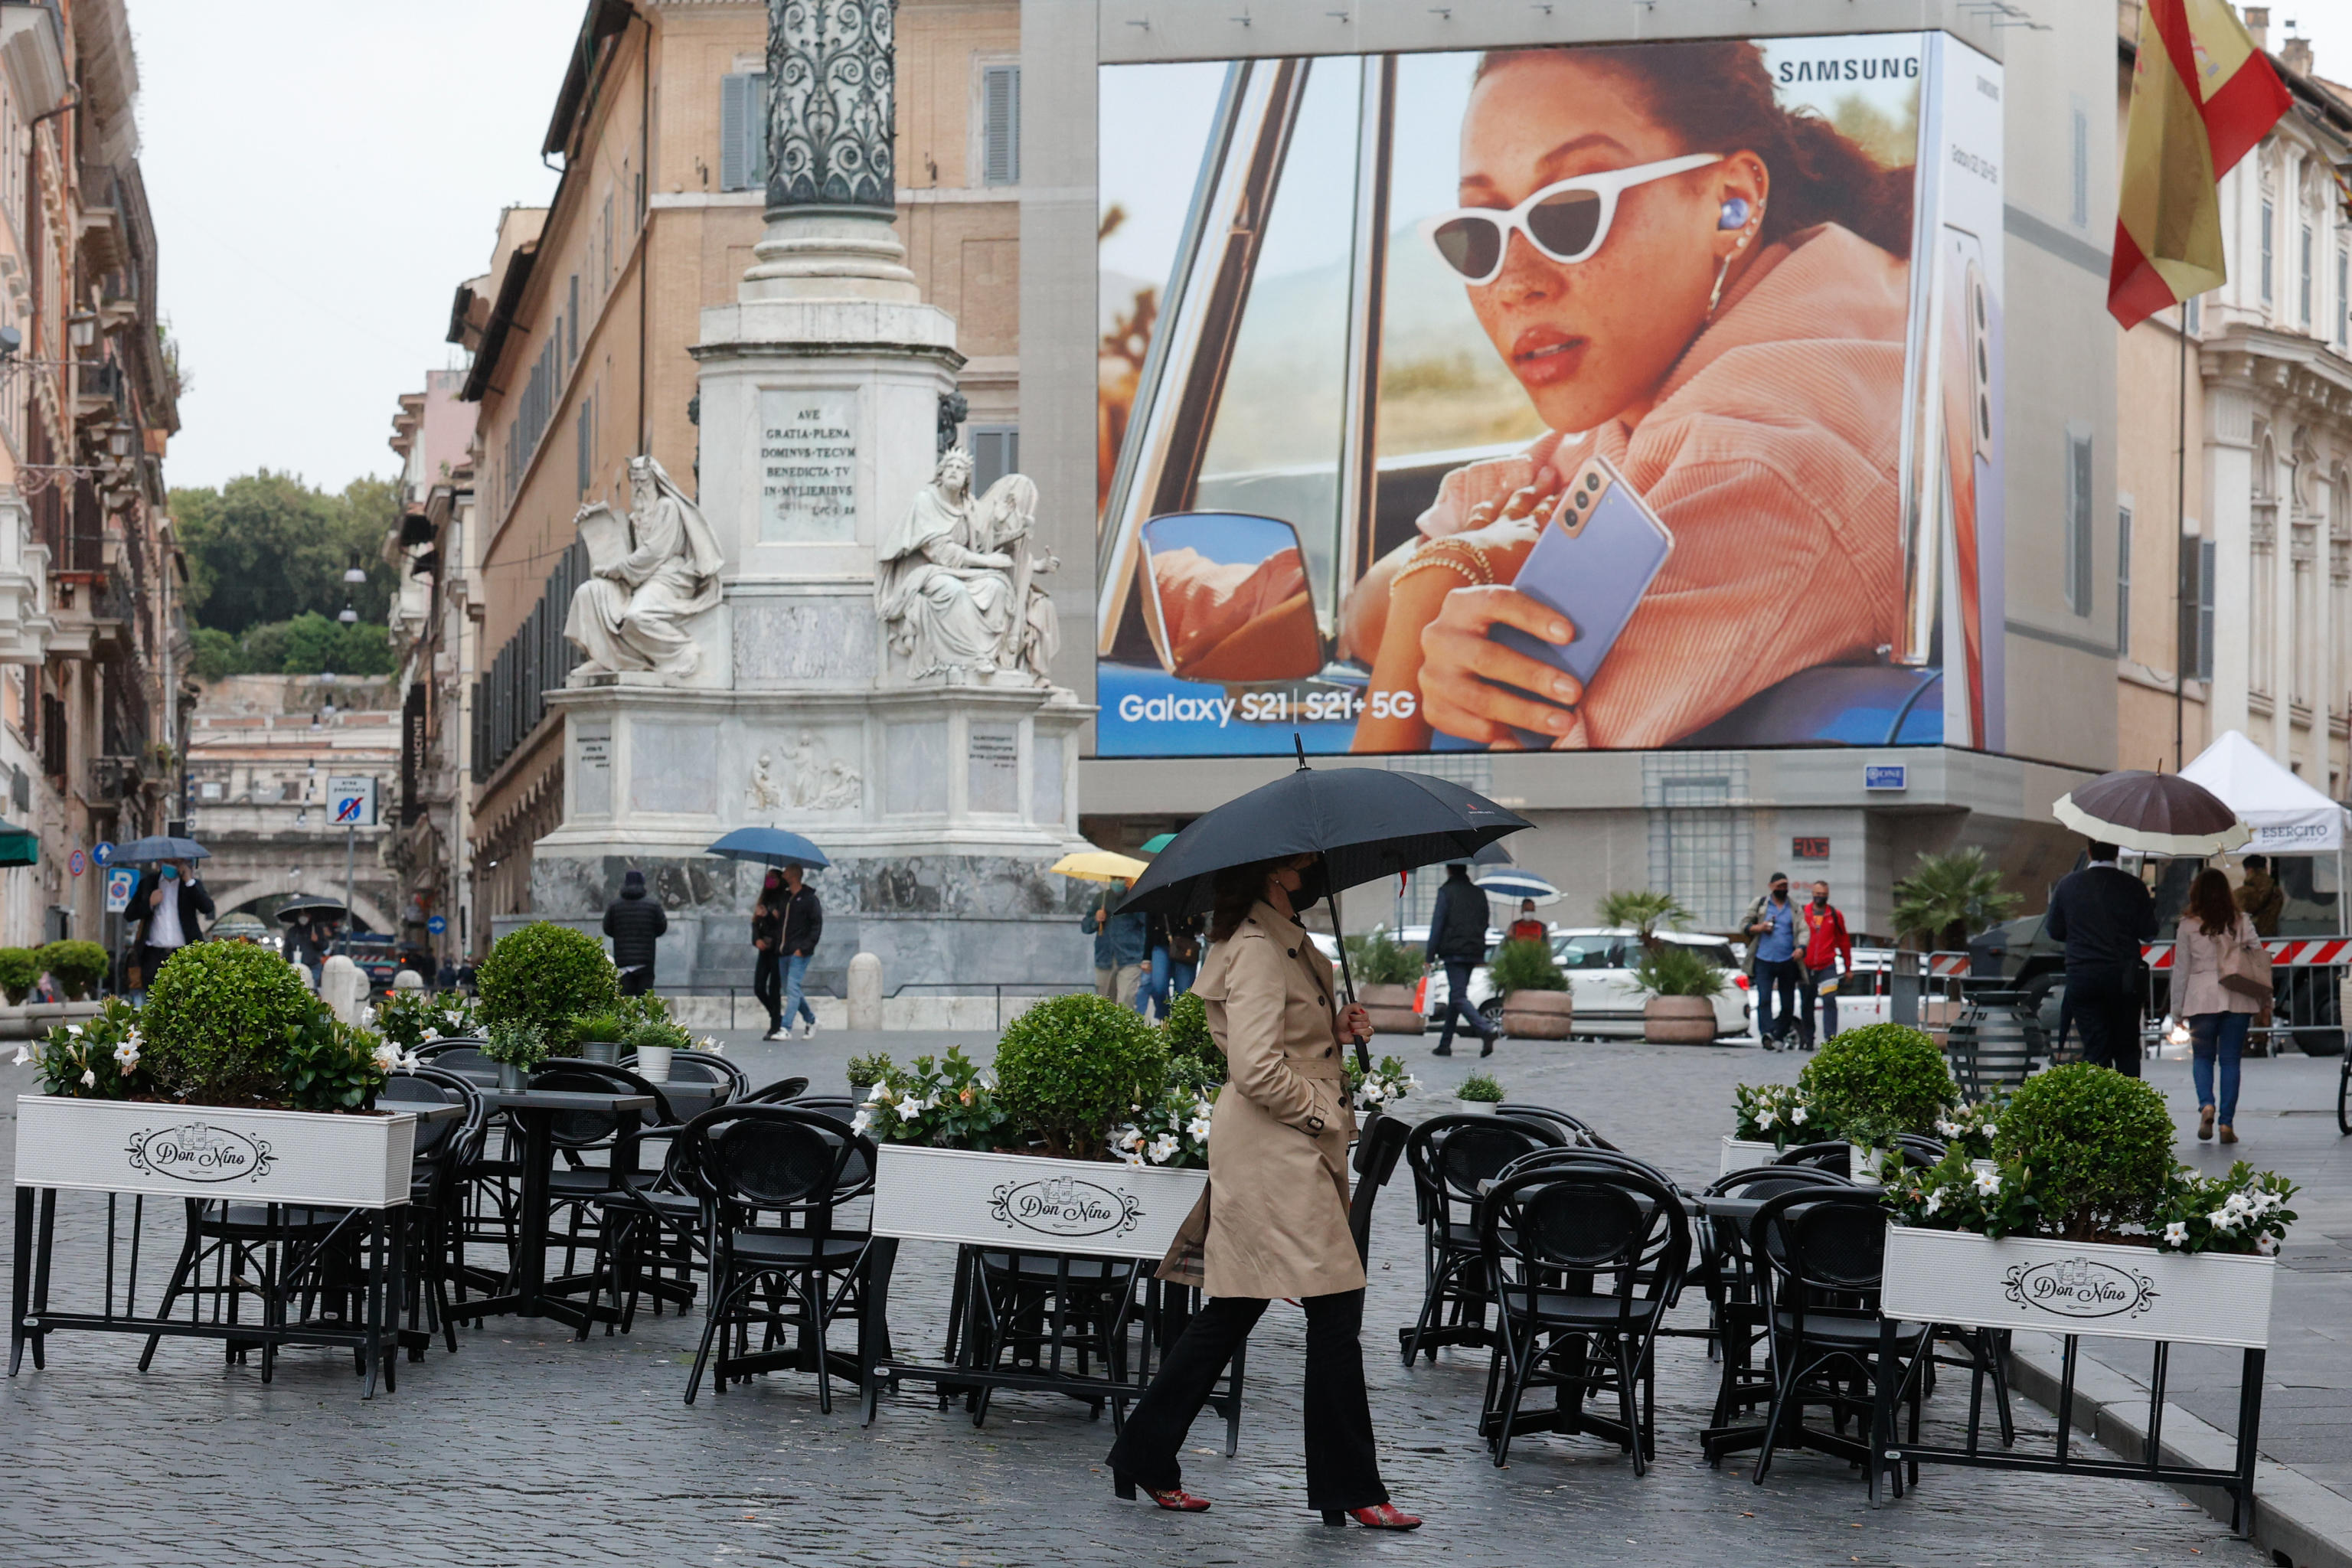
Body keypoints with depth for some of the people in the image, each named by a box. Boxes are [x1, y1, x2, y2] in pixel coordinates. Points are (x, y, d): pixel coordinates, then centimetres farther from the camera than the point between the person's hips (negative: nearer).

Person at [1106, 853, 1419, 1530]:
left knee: (1232, 1308, 12)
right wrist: (1324, 1113, -12)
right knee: (1335, 1306, -7)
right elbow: (1258, 1069, -23)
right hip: (1273, 1151, -11)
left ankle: (1147, 1460, 17)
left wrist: (1338, 1027, 9)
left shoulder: (1286, 942, 17)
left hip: (1293, 1146, 11)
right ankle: (1352, 1491, -1)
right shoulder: (1258, 949, -16)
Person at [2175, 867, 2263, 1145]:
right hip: (2237, 998, 1)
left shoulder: (2188, 926, -1)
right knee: (2230, 1059, 6)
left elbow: (2181, 968, 2)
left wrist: (2178, 1008, 9)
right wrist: (2262, 1002, 7)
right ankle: (2227, 1123, 1)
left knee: (2202, 1057, 12)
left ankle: (2207, 1105, -13)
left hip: (2202, 998, -1)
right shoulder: (2241, 921, 3)